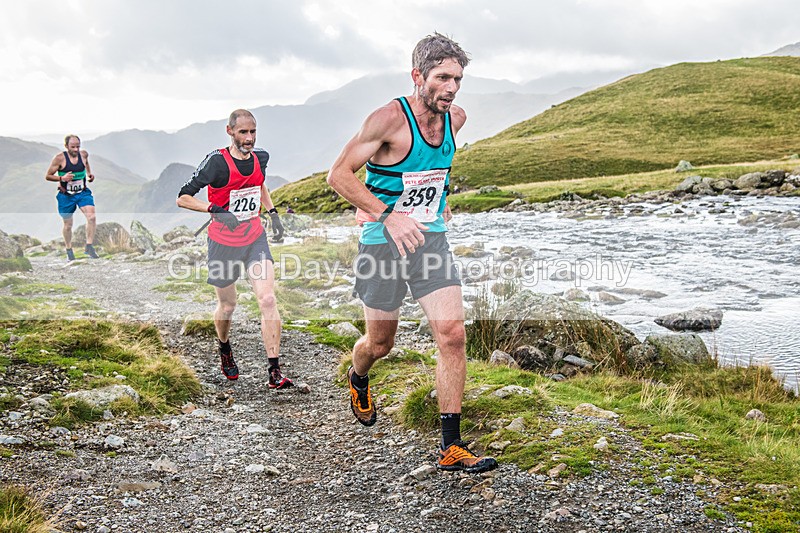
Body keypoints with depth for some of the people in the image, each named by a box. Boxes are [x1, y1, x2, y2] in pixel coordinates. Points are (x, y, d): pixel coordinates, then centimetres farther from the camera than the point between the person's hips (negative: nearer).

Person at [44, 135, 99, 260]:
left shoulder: (84, 154, -3)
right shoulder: (60, 158, -15)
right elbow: (47, 176, -8)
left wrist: (89, 174, 8)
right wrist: (62, 178, -24)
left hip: (83, 193, 2)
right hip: (66, 196, -2)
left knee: (92, 217, -19)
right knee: (68, 224, 10)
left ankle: (89, 246, -7)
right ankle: (69, 251, 30)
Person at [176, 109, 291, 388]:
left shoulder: (261, 157, 0)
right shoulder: (217, 162, -16)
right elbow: (183, 198, -15)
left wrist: (273, 213, 11)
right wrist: (215, 210, -29)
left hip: (255, 239, 3)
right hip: (223, 243, -3)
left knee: (268, 300, -12)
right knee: (227, 305, 11)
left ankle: (275, 372, -9)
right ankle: (224, 348, 44)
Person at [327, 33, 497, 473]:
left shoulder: (455, 119, 3)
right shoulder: (389, 119, -17)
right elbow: (338, 175, -18)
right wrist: (386, 213, -26)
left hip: (431, 238, 5)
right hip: (383, 242, -4)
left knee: (453, 335, -9)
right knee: (380, 343, 10)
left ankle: (451, 448, -2)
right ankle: (358, 380, 48)